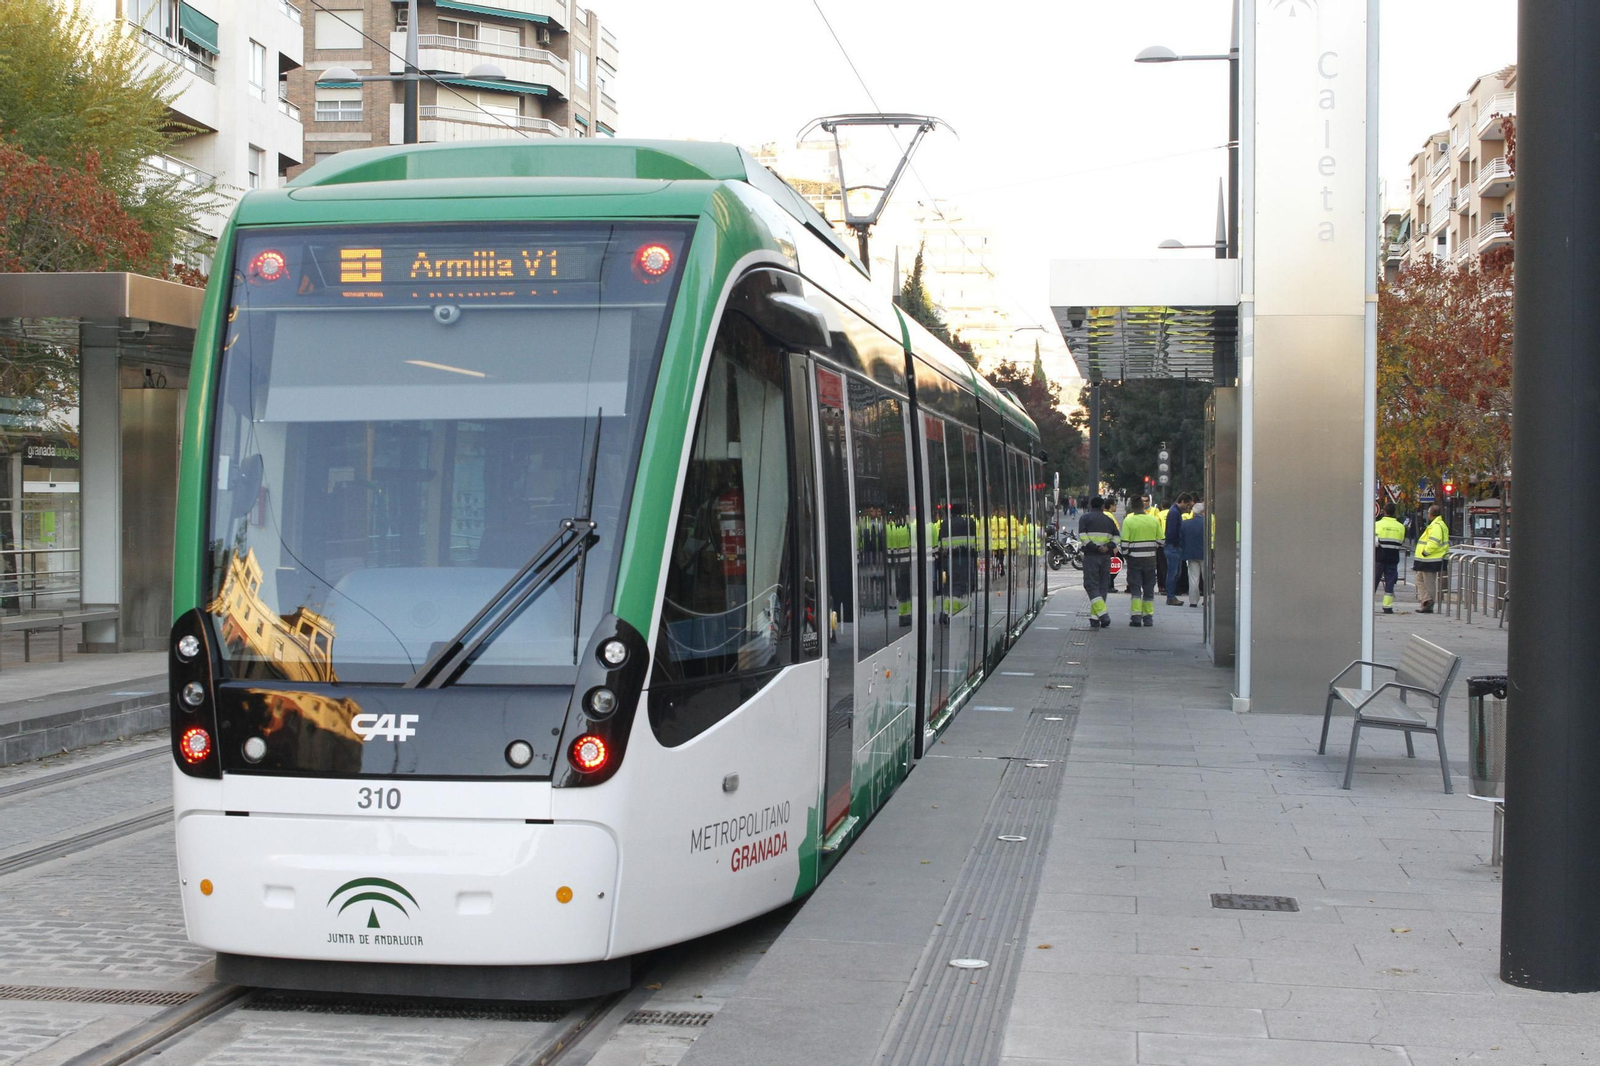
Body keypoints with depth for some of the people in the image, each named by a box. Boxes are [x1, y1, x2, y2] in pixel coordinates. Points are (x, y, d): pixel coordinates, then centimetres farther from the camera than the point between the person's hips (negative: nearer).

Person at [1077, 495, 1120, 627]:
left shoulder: (1085, 518, 5)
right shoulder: (1109, 520, 15)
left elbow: (1082, 536, -10)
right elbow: (1117, 537, 5)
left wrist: (1094, 547, -11)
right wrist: (1108, 546, -6)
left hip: (1091, 556, -4)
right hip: (1106, 557, 4)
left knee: (1091, 586, -5)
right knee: (1102, 586, 9)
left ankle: (1103, 614, -22)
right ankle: (1095, 618, 7)